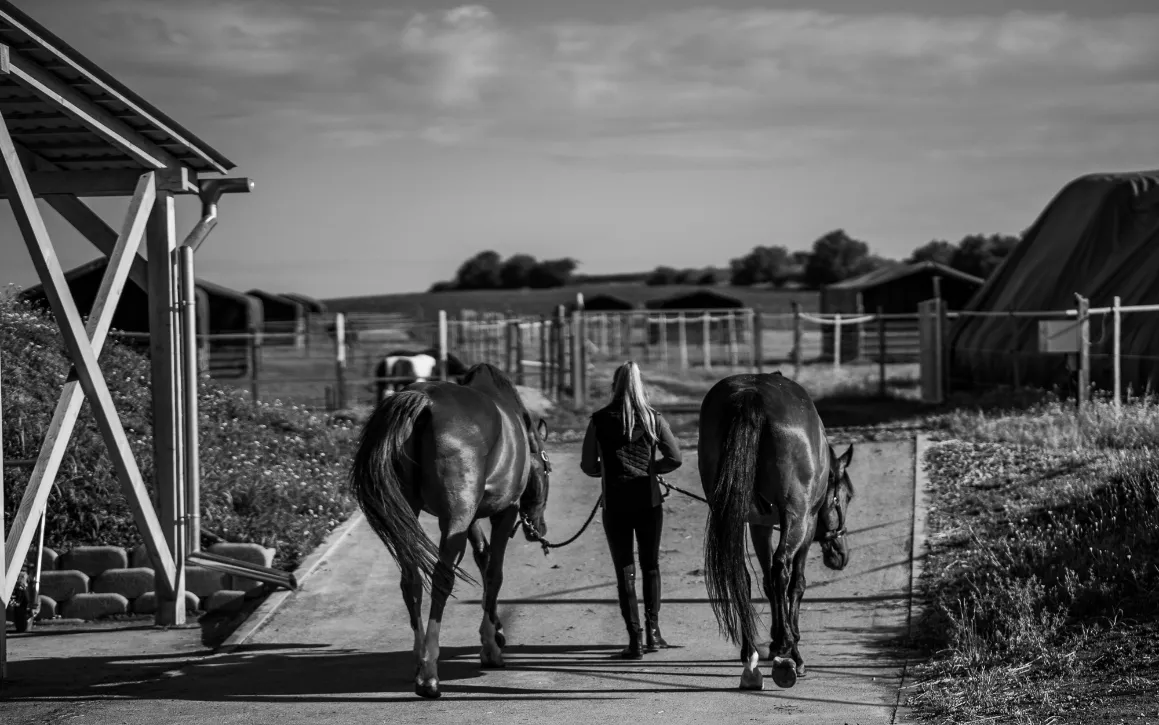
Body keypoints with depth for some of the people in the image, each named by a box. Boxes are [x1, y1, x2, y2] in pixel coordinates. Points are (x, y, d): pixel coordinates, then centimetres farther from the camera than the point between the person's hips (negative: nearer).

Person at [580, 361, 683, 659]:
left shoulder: (600, 420, -5)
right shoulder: (653, 419, -3)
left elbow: (588, 465, -3)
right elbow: (674, 458, -3)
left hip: (615, 503, -1)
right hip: (649, 500, 1)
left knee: (625, 570, 4)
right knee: (650, 565, 17)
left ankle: (634, 639, -1)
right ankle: (652, 630, 19)